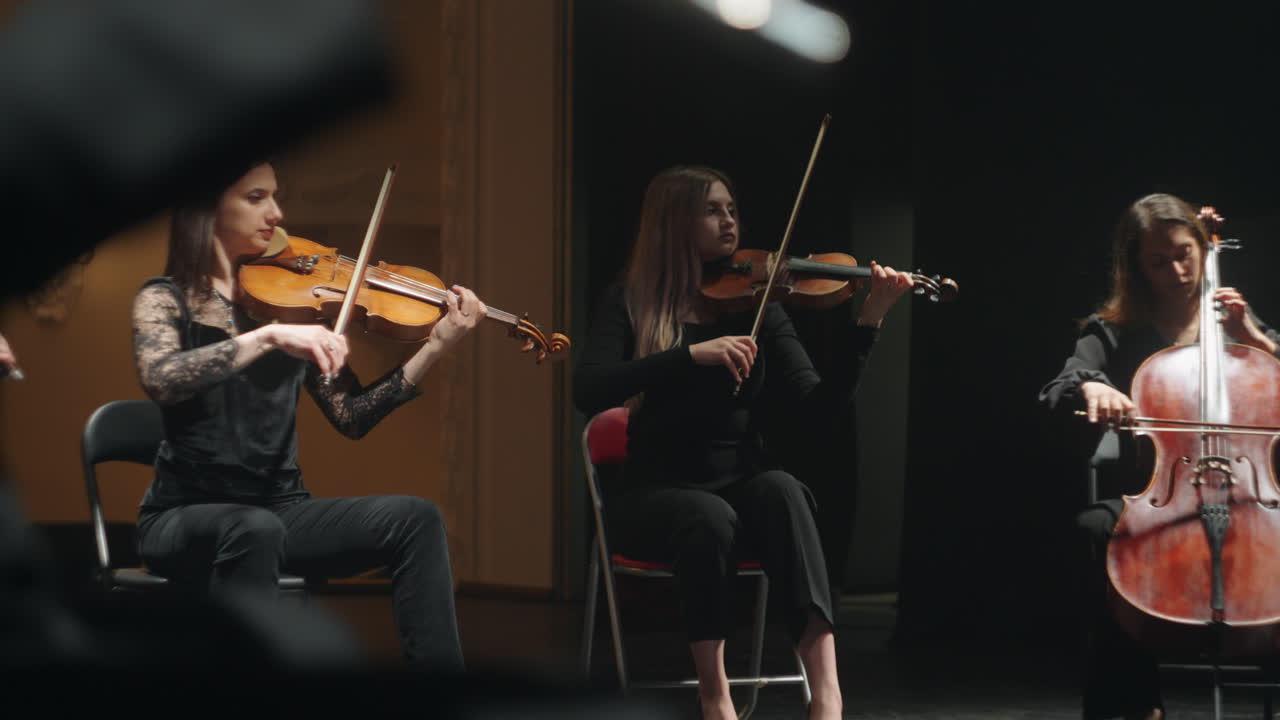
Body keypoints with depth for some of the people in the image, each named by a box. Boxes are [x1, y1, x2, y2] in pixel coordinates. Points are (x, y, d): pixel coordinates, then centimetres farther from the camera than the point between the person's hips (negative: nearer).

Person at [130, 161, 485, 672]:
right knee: (255, 530, -38)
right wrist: (269, 337, -33)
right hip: (186, 516, -4)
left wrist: (434, 349, -8)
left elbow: (350, 416, 3)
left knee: (415, 518, -18)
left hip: (281, 508, 4)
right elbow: (159, 379, -25)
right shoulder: (167, 300, -2)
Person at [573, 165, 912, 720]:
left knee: (781, 488, -33)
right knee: (711, 517, -37)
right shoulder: (631, 303, -2)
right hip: (657, 493, -2)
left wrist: (867, 325, -20)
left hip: (742, 485, 2)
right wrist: (693, 354, -29)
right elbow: (589, 392, -20)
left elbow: (816, 403, -6)